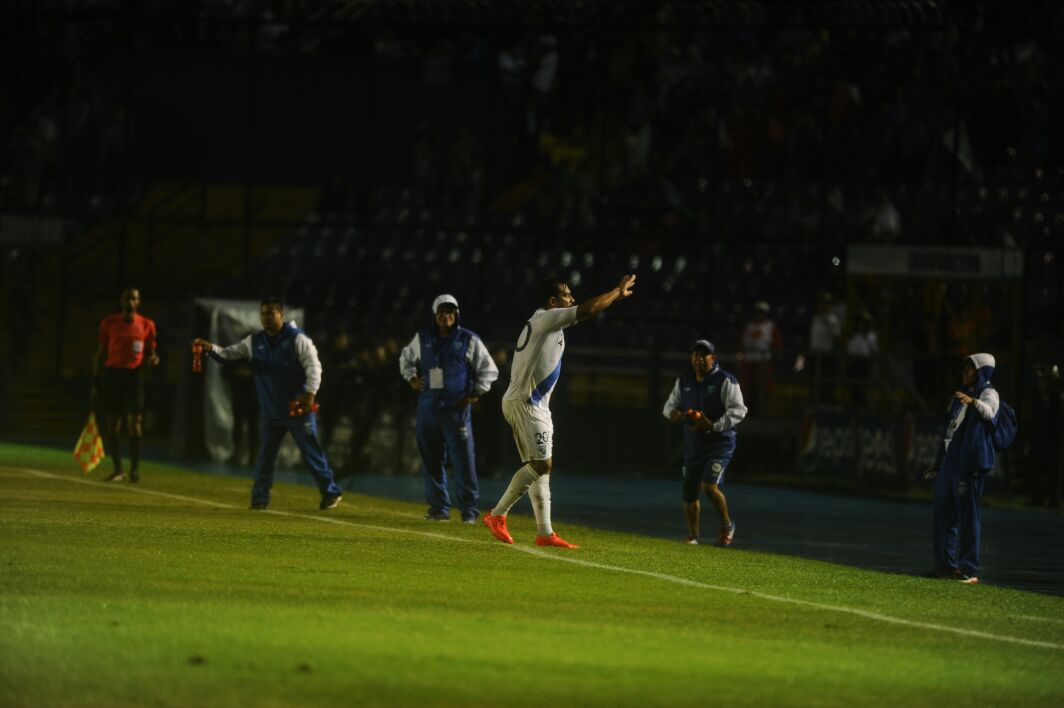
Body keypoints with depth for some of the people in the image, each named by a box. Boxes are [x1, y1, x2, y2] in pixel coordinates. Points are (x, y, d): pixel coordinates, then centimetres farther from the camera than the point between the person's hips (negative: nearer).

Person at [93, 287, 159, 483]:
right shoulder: (109, 323, 6)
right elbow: (101, 354, 10)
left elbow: (151, 353, 12)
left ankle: (135, 469, -1)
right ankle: (118, 470, 9)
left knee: (134, 424, -9)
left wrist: (154, 358, -13)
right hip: (112, 373, 1)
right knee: (111, 426, 0)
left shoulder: (146, 325, 6)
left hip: (134, 374, -1)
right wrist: (95, 382, 7)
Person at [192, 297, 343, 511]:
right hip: (270, 410, 5)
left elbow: (313, 366, -12)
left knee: (311, 451, -2)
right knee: (265, 454, 6)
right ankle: (260, 498, 12)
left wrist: (310, 393, -24)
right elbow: (228, 354, 5)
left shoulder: (297, 339, -7)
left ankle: (330, 493, 6)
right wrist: (210, 348, -15)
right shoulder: (254, 342, 7)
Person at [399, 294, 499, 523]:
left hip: (456, 407, -4)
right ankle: (439, 508, 13)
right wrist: (411, 378, 11)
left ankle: (469, 510, -5)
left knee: (463, 459, -8)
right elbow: (406, 358, 29)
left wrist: (476, 394, -4)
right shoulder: (423, 339, 10)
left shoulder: (468, 340, 1)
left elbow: (489, 370, 6)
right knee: (431, 459, 5)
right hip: (428, 407, 4)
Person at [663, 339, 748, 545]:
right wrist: (673, 413, -10)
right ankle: (693, 536, 22)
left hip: (720, 442, -6)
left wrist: (713, 425, -27)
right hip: (692, 444, 6)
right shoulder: (684, 381, 8)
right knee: (689, 490, 7)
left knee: (709, 486, -19)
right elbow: (670, 405, 16)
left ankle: (727, 524, 5)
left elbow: (738, 411, -15)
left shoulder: (725, 381, -10)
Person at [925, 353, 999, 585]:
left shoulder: (988, 394, -4)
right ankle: (947, 564, 20)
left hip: (970, 462, -9)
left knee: (968, 514, -10)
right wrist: (938, 463, 26)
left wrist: (973, 401, -48)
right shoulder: (960, 396, 22)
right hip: (950, 461, 9)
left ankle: (969, 570, -9)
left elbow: (989, 412, -28)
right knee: (944, 512, 12)